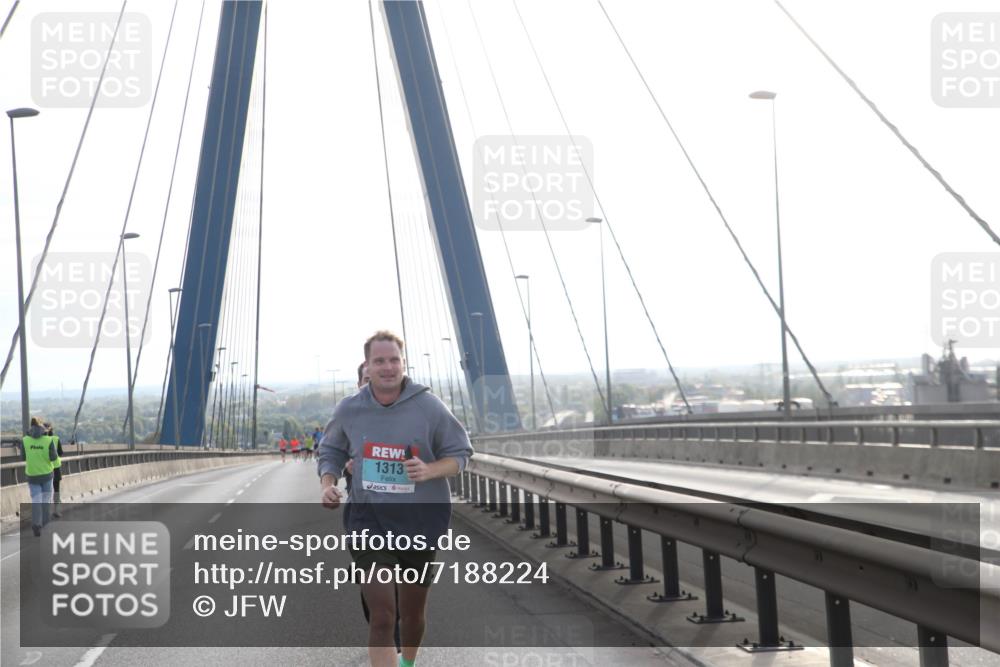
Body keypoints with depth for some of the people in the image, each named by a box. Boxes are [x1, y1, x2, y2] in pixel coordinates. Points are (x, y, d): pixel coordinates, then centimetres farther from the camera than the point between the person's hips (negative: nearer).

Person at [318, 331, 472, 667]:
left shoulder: (429, 406, -10)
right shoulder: (349, 409, -4)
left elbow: (460, 453, -2)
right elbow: (331, 450, 14)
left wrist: (429, 471, -22)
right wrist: (327, 484, -5)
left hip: (419, 523, 1)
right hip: (369, 522, 0)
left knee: (413, 613, 18)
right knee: (382, 617, -11)